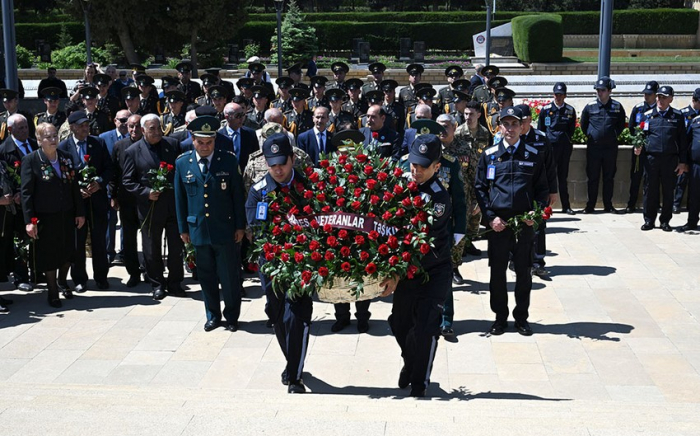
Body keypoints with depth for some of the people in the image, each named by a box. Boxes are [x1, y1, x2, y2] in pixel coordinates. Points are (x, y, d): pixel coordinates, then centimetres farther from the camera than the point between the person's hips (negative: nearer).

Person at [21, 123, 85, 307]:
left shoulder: (66, 158, 4)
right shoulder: (30, 160, -10)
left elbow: (75, 187, 7)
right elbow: (26, 192, -12)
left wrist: (80, 212, 5)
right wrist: (30, 220, -16)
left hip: (67, 215, 4)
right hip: (45, 217, -4)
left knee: (67, 252, 15)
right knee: (48, 254, 7)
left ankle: (62, 282, 40)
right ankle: (53, 292, 22)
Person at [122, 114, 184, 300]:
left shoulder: (173, 145, 4)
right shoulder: (133, 152, -2)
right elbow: (127, 181, -1)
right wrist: (146, 193, -14)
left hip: (174, 206, 2)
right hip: (150, 208, -1)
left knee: (176, 247, 7)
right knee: (152, 250, 8)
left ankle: (174, 283, 22)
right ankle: (157, 284, 23)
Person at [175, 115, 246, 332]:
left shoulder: (228, 160, -4)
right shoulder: (182, 163, 1)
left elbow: (238, 194, -1)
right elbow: (180, 198, 7)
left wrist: (240, 226, -2)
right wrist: (183, 228, 7)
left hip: (225, 229, -2)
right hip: (198, 230, 2)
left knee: (229, 276, 5)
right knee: (206, 276, 11)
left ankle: (231, 316, 21)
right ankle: (213, 316, 26)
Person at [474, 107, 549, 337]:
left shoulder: (533, 155, 4)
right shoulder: (489, 155, 3)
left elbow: (542, 188, 9)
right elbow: (480, 188, 4)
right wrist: (490, 217, -6)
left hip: (524, 222, 0)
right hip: (497, 223, 0)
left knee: (523, 271, 6)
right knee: (497, 271, 6)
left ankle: (521, 317, 20)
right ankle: (500, 317, 19)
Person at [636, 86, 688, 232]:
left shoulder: (677, 116, 6)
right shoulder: (648, 115, 8)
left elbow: (682, 140, 6)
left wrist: (682, 162, 1)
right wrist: (638, 146, -6)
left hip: (670, 159, -1)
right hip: (651, 158, 1)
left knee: (668, 191, 4)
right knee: (650, 190, 3)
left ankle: (665, 221, 14)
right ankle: (649, 220, 12)